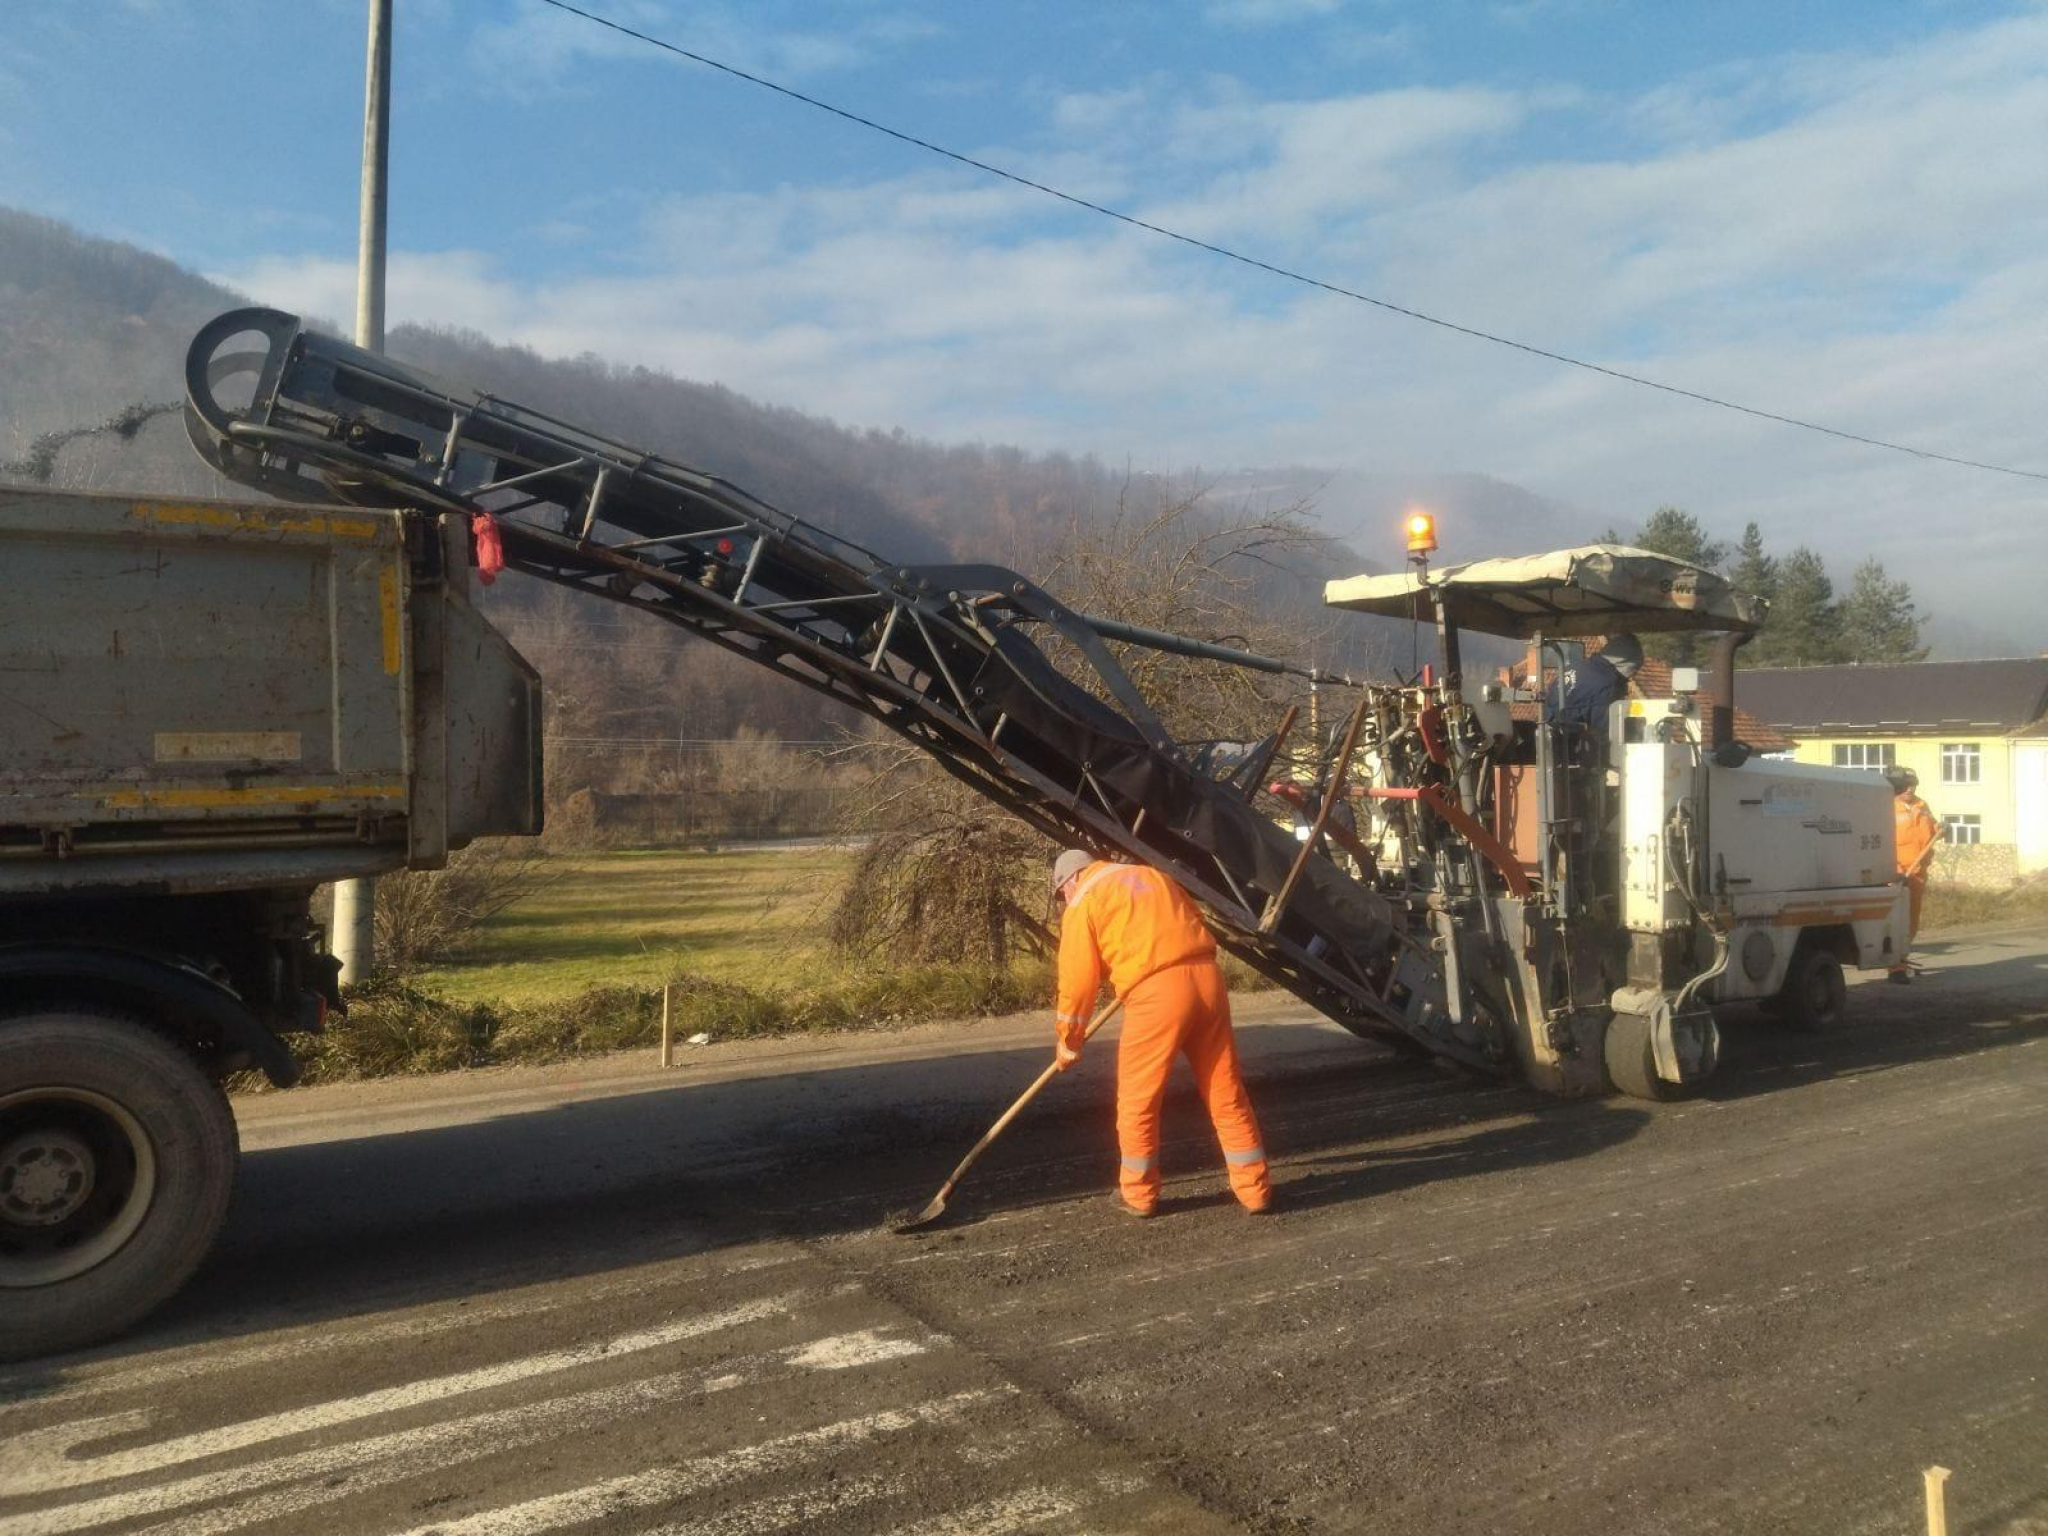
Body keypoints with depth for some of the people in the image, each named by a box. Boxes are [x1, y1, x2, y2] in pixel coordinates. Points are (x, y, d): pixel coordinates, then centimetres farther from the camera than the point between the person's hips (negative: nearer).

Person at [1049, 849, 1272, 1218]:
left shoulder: (1083, 905, 8)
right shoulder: (1152, 876, 26)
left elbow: (1078, 980, 5)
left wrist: (1068, 1040, 16)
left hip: (1156, 993, -6)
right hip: (1207, 978, 6)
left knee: (1138, 1099, 10)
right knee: (1227, 1093, 12)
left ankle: (1138, 1195, 19)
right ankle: (1255, 1190, 17)